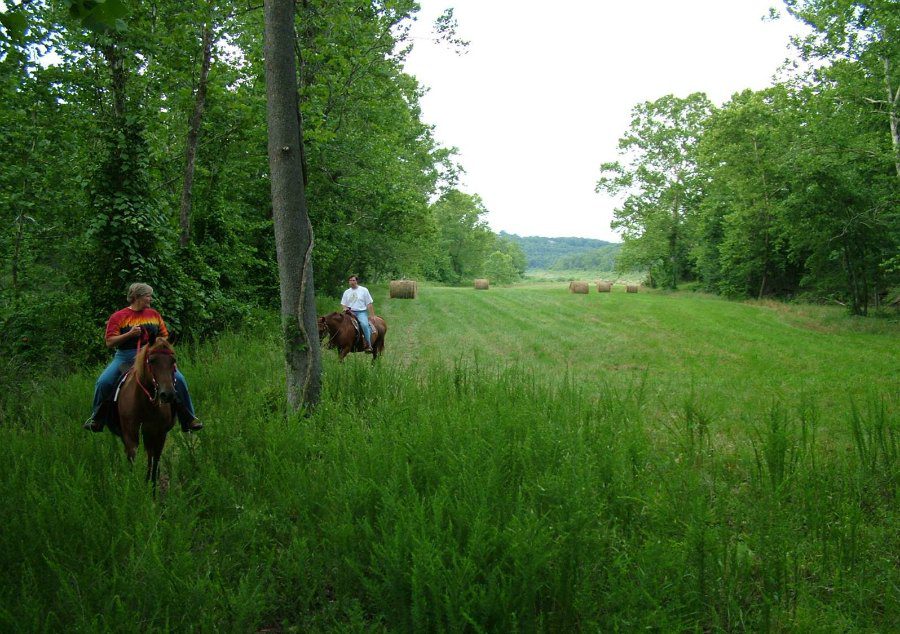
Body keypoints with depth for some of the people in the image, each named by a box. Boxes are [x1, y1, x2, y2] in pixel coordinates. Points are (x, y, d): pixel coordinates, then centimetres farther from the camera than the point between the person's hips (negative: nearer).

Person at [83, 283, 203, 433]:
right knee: (103, 382, -21)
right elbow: (109, 342, -5)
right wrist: (129, 334, -18)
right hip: (125, 357, -2)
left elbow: (164, 337, 18)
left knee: (179, 379, -16)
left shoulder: (154, 314, 12)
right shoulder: (118, 317, 1)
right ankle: (96, 419, 4)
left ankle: (188, 419, -3)